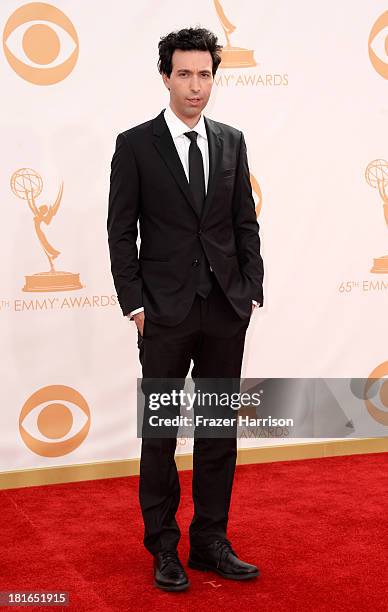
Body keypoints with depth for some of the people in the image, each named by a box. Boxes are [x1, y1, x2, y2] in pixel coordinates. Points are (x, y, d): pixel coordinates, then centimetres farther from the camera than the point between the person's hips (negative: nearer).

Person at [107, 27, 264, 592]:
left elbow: (246, 224, 10)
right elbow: (121, 231, -3)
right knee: (161, 433, 6)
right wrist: (134, 304, -8)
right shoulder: (135, 144, -2)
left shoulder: (232, 142, 9)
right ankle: (163, 548, 18)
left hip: (227, 311, 4)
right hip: (166, 313, -3)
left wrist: (252, 292, 3)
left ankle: (210, 541, 22)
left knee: (220, 429, 9)